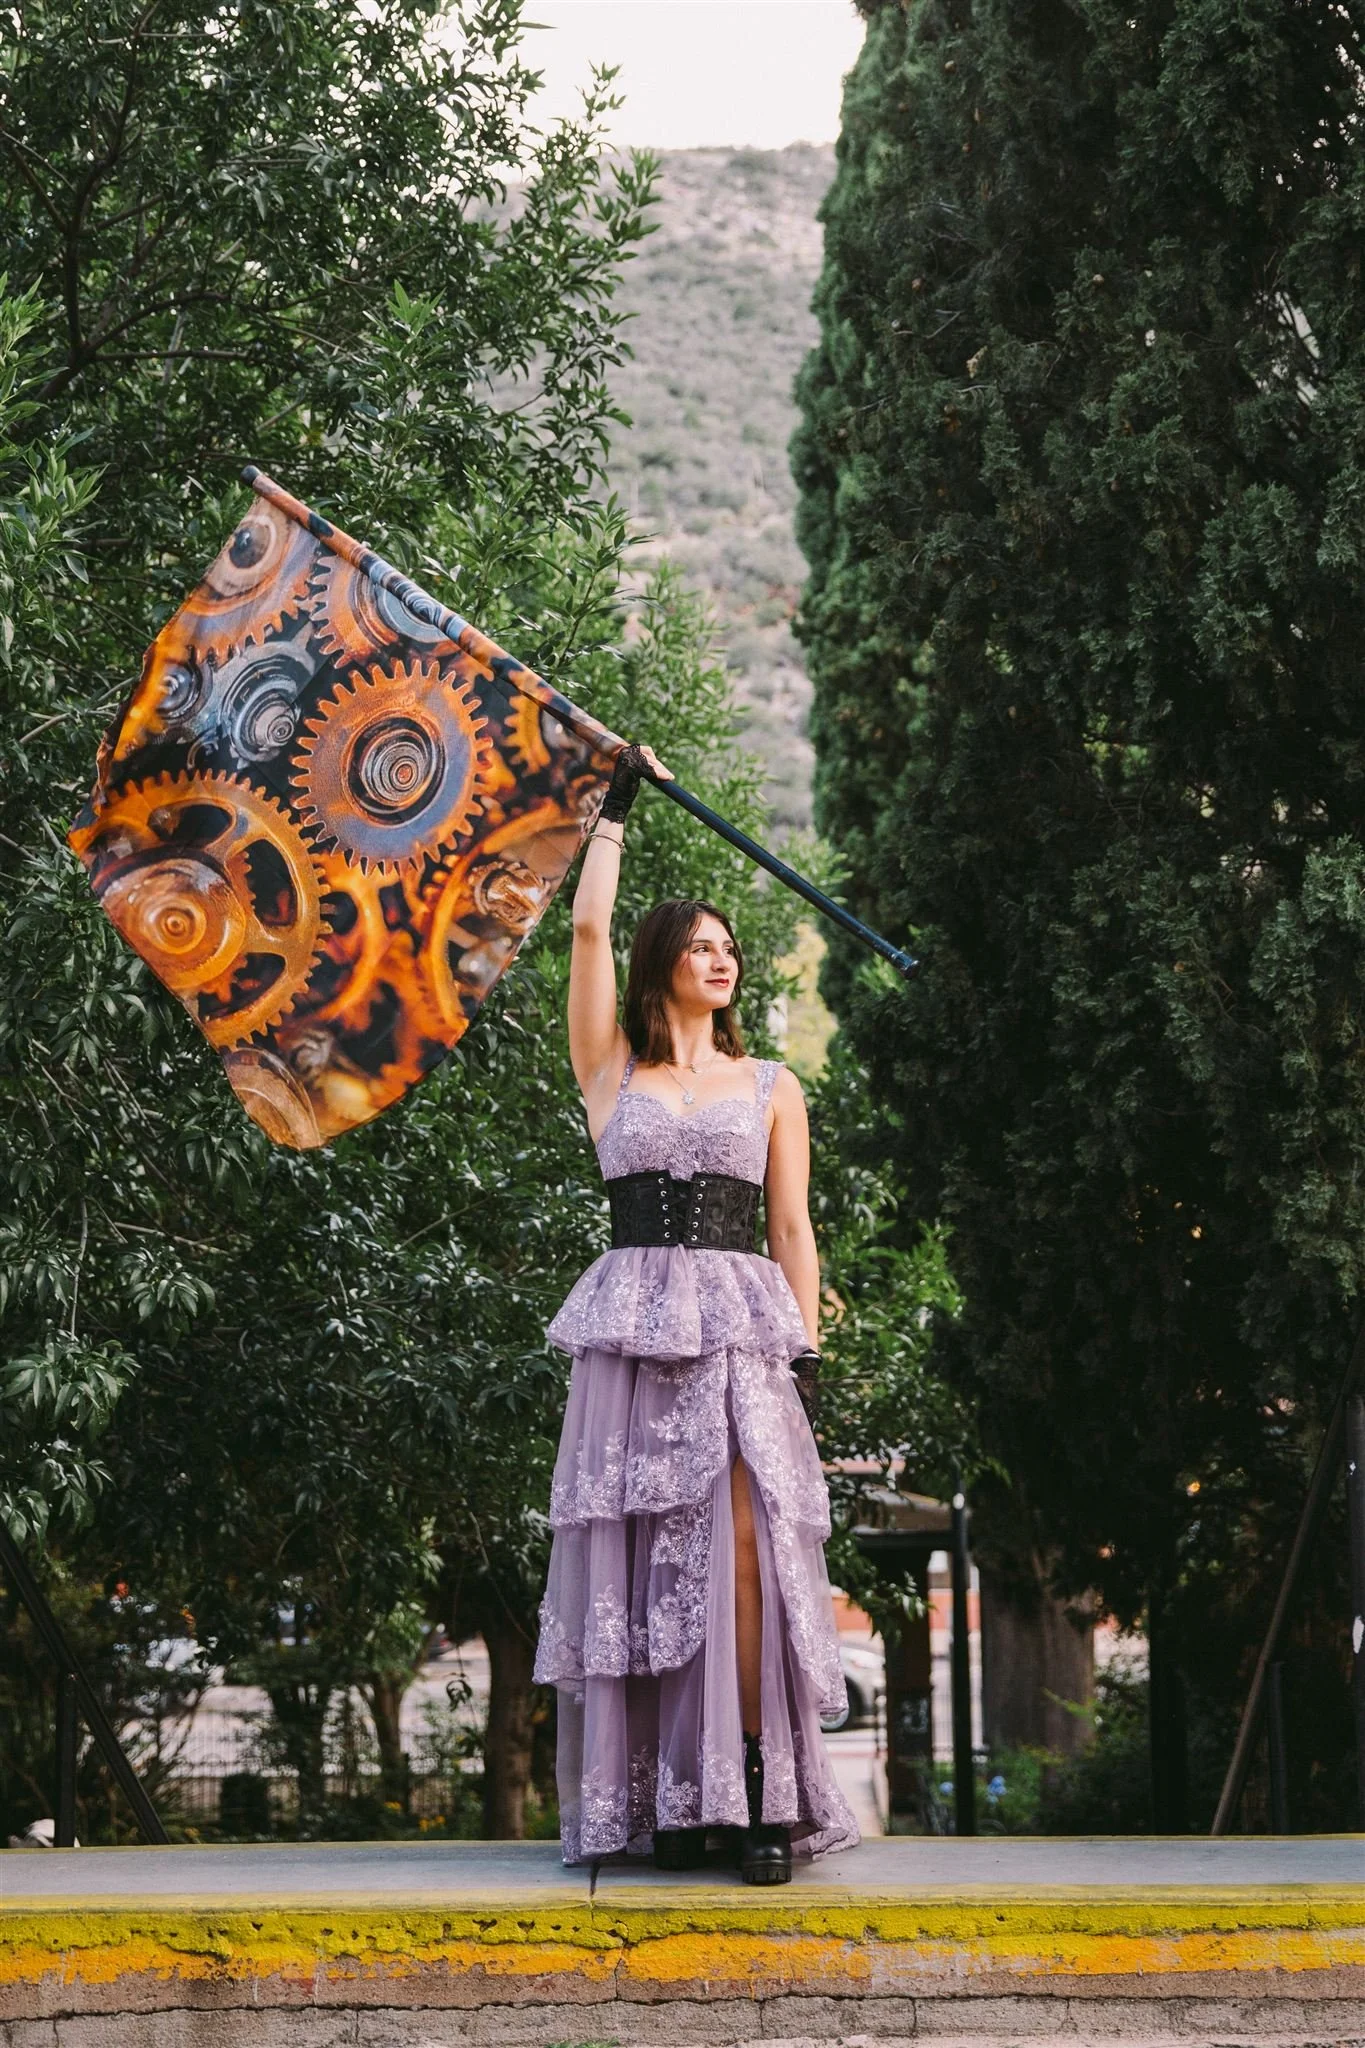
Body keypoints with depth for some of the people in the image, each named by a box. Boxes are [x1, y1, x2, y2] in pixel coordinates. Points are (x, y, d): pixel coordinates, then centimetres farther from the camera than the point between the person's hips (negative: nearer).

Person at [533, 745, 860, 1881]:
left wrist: (808, 1349, 0)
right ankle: (668, 1799, -1)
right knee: (645, 1555, -4)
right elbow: (588, 929, 5)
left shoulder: (772, 1085, 15)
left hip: (742, 1329, 0)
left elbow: (795, 1227, 10)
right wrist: (616, 806, 10)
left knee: (743, 1541, -14)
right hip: (636, 1331, 0)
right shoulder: (612, 1070, 13)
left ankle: (763, 1791, -14)